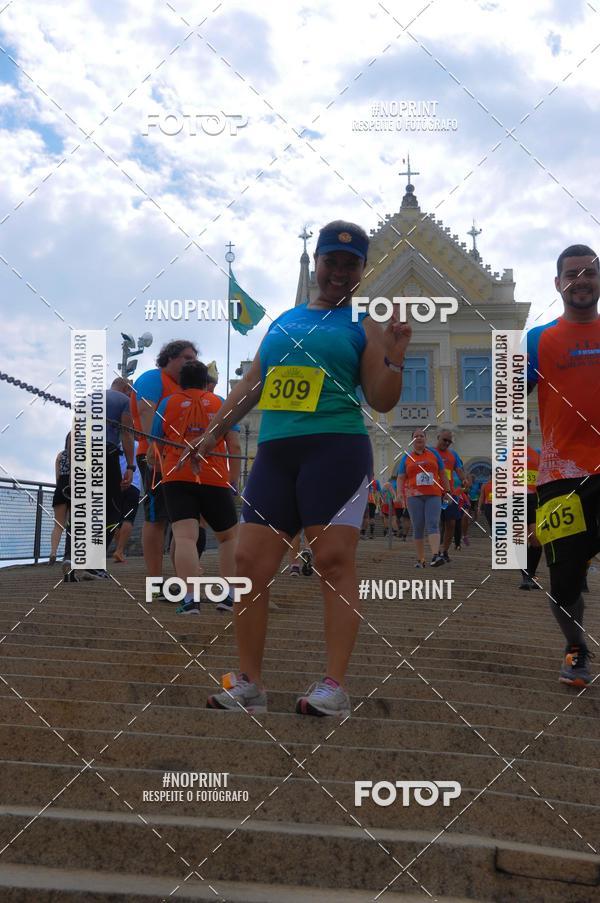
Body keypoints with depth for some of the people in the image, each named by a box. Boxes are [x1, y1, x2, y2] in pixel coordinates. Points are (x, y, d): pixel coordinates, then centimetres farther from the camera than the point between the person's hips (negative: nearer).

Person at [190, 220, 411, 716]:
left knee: (334, 560, -10)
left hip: (337, 450, -5)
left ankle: (335, 685, -5)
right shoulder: (283, 321, 21)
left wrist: (394, 357, -15)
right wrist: (215, 430, 25)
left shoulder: (363, 325, 7)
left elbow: (382, 401, 0)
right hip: (274, 453, 5)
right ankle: (250, 683, 10)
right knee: (250, 563, 0)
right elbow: (251, 385, 27)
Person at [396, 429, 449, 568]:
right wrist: (399, 492, -8)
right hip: (414, 496, 1)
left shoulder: (433, 453, 12)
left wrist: (448, 491, 10)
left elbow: (442, 474, 15)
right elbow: (401, 478, 7)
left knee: (433, 524, -15)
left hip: (433, 495, -1)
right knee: (418, 527, 1)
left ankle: (436, 556, -29)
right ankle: (420, 559, 7)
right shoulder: (406, 457, 11)